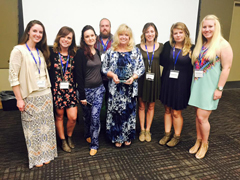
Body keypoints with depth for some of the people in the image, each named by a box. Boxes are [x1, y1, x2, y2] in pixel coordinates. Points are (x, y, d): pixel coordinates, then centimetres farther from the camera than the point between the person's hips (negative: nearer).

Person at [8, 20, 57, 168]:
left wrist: (49, 91, 11)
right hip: (29, 97, -5)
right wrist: (19, 99, -13)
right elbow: (13, 76, -11)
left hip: (45, 95, 6)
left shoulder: (41, 51, 10)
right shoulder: (19, 50, -8)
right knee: (33, 128, 6)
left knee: (46, 125, 12)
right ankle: (36, 157, 25)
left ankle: (46, 153, 30)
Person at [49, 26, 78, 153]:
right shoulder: (52, 52, -5)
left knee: (73, 117, 0)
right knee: (59, 116, 12)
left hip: (70, 90, 2)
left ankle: (69, 137, 29)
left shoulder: (74, 54, 2)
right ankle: (63, 141, 32)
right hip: (56, 89, -1)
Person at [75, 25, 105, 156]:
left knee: (95, 116, -3)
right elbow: (79, 75, -12)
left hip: (99, 89, 3)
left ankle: (94, 144, 10)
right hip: (86, 90, -3)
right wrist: (82, 95, -13)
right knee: (87, 116, 14)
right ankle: (88, 135, 41)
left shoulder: (97, 52, 8)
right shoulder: (80, 53, -10)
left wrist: (103, 86, 11)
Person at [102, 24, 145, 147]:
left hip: (130, 87, 1)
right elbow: (104, 68, 6)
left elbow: (141, 68, 3)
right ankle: (117, 137, 21)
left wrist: (133, 77, -14)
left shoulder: (135, 51, 4)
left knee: (129, 111, 8)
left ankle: (128, 137, 27)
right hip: (115, 87, 0)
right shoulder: (111, 51, 3)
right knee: (115, 112, 2)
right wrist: (112, 75, -13)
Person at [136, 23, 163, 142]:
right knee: (141, 106, 8)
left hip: (154, 79, 1)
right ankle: (142, 130, 24)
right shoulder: (138, 47, -3)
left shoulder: (161, 47, 2)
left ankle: (148, 130, 27)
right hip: (141, 79, -1)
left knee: (151, 106, 11)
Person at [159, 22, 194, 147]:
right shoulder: (167, 45, 2)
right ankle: (167, 134, 31)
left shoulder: (191, 49, -5)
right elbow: (162, 61, 6)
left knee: (176, 113, 7)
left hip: (181, 84, -3)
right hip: (167, 82, 3)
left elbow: (193, 68, -3)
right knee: (167, 110, 14)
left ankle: (177, 136, 28)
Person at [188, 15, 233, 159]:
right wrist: (194, 83, 9)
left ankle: (204, 144, 19)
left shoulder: (223, 45, -9)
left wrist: (219, 89, -15)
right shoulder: (201, 45, 11)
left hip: (210, 87, -6)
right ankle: (198, 141, 29)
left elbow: (226, 68, -12)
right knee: (198, 116, 13)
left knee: (202, 117, -4)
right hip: (198, 85, 6)